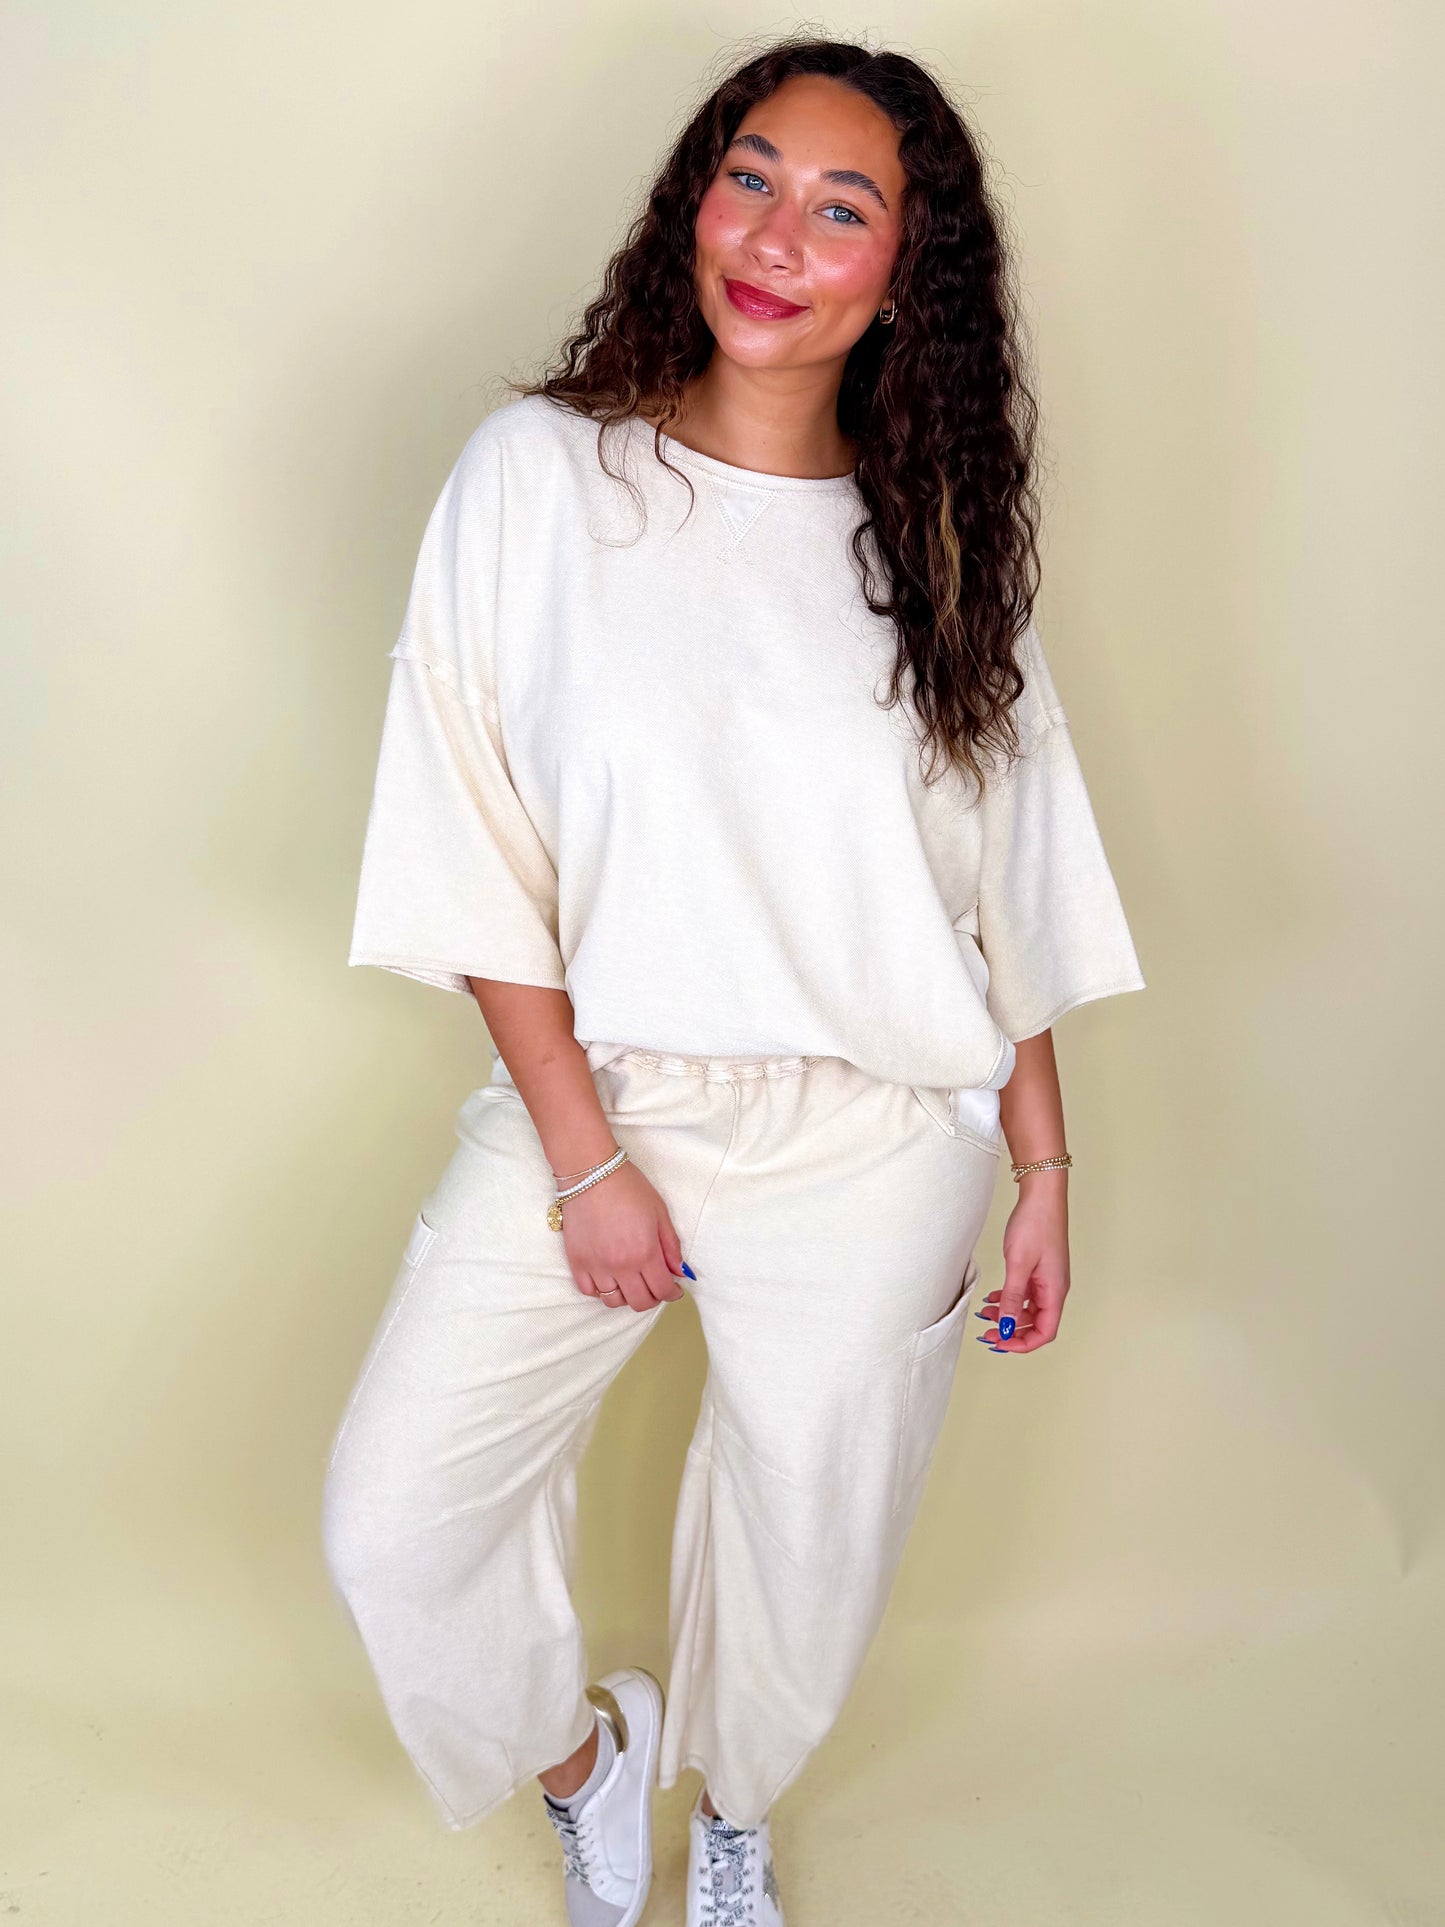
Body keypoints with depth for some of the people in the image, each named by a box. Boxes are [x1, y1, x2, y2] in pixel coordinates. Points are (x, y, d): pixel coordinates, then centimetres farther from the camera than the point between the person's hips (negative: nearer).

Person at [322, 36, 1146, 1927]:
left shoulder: (940, 543, 1)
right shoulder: (538, 476, -6)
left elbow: (1010, 887, 6)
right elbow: (482, 854, -7)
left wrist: (1043, 1169, 5)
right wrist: (583, 1156, -11)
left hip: (873, 1152, 1)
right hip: (592, 1094, -1)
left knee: (805, 1552, 15)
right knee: (394, 1519, -2)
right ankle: (584, 1753, 32)